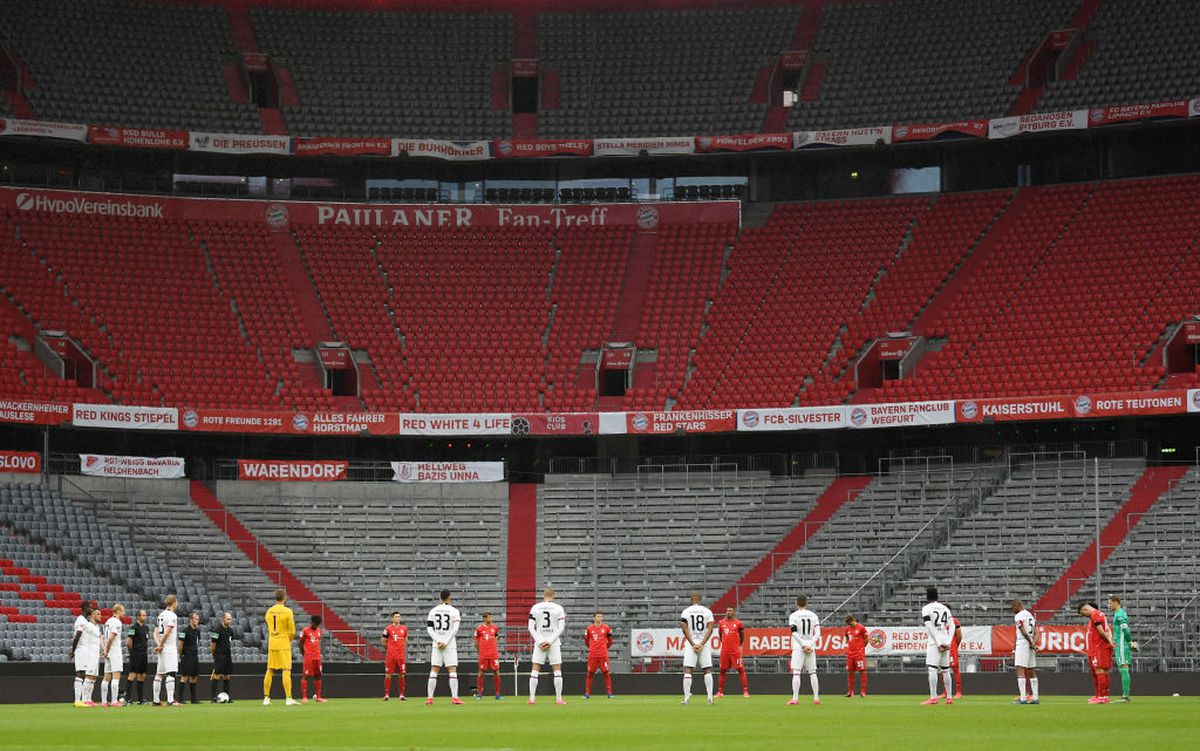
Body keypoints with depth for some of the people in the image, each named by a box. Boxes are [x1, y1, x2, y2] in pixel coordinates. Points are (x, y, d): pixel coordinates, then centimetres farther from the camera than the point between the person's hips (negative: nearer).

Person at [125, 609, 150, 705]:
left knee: (142, 676, 10)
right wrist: (132, 651, -5)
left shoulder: (146, 628, 15)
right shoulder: (133, 627, -9)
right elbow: (128, 641, -12)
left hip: (144, 654, 8)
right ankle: (128, 698, -12)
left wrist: (146, 652, 14)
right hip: (136, 655, -8)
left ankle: (141, 699, 14)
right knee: (133, 675, -11)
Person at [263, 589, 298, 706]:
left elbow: (269, 628, 14)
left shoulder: (269, 611, 7)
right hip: (284, 645, -5)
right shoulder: (287, 611, -9)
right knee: (286, 671, -6)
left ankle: (266, 698, 12)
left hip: (271, 645, 5)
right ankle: (288, 699, -11)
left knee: (269, 671, 10)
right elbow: (292, 631, -7)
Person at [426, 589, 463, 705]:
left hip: (437, 644, 2)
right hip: (450, 645, -2)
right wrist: (446, 642, -10)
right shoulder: (454, 611, -1)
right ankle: (454, 697, -10)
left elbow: (429, 628, 1)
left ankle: (429, 697, 0)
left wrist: (438, 641, -5)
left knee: (434, 671, 4)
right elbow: (455, 629, -10)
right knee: (452, 671, -2)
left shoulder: (433, 611, 7)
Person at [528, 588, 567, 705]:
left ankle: (532, 698, -1)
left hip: (539, 643, 1)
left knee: (535, 670, 4)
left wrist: (540, 641, -4)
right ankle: (559, 698, 0)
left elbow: (531, 627, -2)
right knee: (557, 670, 4)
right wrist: (550, 642, -8)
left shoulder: (535, 608, 2)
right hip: (554, 643, -1)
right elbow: (561, 627, -6)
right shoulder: (558, 608, 0)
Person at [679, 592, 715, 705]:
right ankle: (710, 697, -3)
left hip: (690, 644, -1)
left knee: (687, 670, -2)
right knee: (707, 670, 6)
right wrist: (702, 644, -8)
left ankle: (687, 697, -12)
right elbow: (710, 629, -5)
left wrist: (693, 644, -8)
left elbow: (685, 629, -6)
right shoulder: (707, 611, 4)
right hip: (704, 643, 1)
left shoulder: (686, 612, 2)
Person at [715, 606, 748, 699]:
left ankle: (745, 691, -5)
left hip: (736, 651, -3)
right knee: (722, 670, 7)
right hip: (724, 651, 3)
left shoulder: (738, 623, -2)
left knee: (741, 670, -5)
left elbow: (742, 636, 9)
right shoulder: (721, 623, 6)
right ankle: (720, 691, 14)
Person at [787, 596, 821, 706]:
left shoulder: (793, 616, -2)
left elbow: (794, 633, -12)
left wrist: (803, 645, -11)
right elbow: (818, 633, 1)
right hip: (811, 648, 3)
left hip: (798, 647, -3)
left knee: (796, 673, -5)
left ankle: (795, 698, -11)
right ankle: (816, 697, 6)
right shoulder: (813, 615, 8)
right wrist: (810, 645, -5)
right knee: (812, 672, 8)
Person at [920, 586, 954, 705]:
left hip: (934, 642, -6)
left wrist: (938, 643, -13)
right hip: (946, 641, 6)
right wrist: (948, 642, 1)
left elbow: (930, 628, -13)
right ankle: (949, 698, 13)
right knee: (946, 670, 12)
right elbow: (952, 626, 7)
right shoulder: (945, 608, 15)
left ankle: (933, 698, -20)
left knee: (932, 669, -11)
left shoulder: (926, 609, -3)